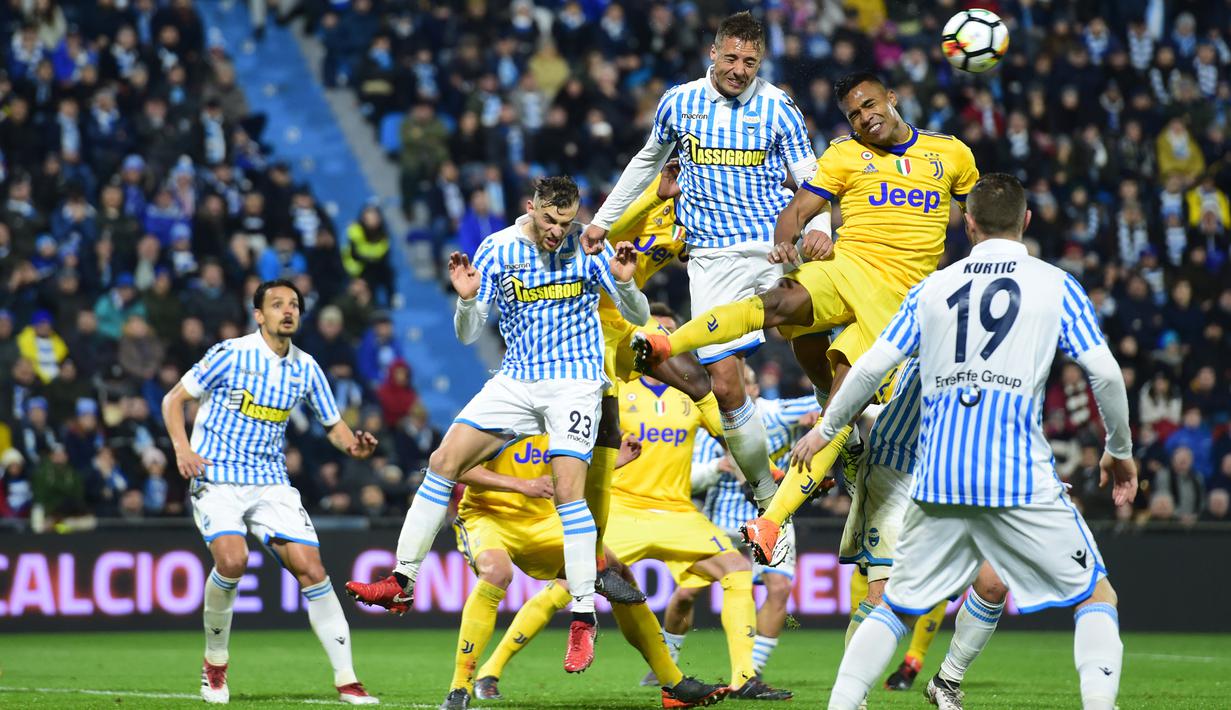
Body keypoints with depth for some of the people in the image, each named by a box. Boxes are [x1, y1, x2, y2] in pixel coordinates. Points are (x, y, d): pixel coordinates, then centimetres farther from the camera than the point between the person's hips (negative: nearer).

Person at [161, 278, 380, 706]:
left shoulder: (305, 369, 6)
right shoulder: (231, 355, -7)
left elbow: (333, 424, 15)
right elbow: (174, 399, -1)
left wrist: (353, 445, -8)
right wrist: (182, 447, -18)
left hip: (271, 484, 4)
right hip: (216, 479, -4)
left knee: (310, 568, -9)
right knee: (232, 559, -28)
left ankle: (346, 681, -4)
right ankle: (215, 663, -3)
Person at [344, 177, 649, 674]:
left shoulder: (588, 247, -8)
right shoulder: (496, 250, -3)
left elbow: (638, 316, -4)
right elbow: (468, 335, 1)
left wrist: (624, 282, -24)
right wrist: (467, 299, -20)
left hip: (574, 382, -4)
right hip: (515, 382, 4)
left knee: (568, 490, -18)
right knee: (444, 461, -6)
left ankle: (584, 618, -11)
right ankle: (402, 583, 0)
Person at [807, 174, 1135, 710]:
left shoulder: (932, 288, 11)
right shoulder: (1056, 286, 4)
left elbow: (872, 367, 9)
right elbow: (1104, 373, -2)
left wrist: (826, 429, 24)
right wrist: (1120, 451, 14)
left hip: (938, 481, 3)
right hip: (1023, 479, -3)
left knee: (896, 605, 17)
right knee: (1096, 596, 6)